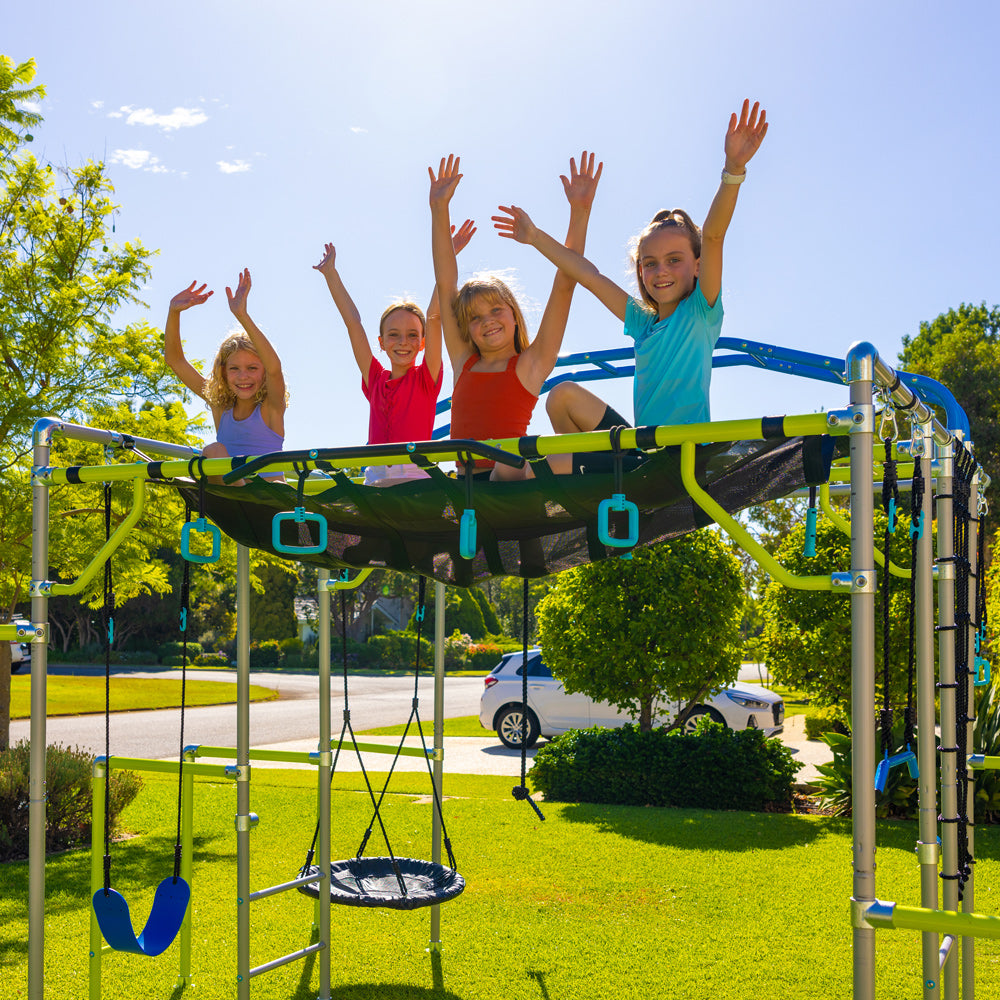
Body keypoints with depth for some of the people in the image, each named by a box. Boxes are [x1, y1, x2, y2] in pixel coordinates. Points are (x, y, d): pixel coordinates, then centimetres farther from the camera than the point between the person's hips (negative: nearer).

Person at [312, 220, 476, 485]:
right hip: (375, 482, 3)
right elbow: (353, 321, 18)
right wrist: (331, 274, 21)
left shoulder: (427, 377, 7)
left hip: (418, 481, -3)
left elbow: (434, 317, 0)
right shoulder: (375, 379, 16)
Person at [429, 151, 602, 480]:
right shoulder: (464, 363, 20)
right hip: (464, 486, 6)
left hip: (510, 478, -6)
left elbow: (564, 285, 4)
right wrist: (439, 211, 21)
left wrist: (579, 212, 0)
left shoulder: (531, 364, 9)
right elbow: (445, 286, 21)